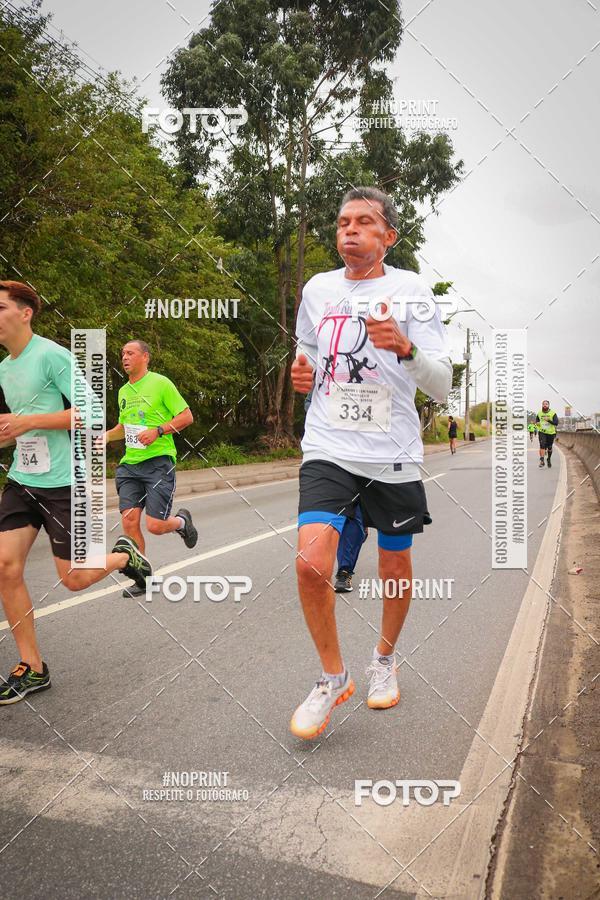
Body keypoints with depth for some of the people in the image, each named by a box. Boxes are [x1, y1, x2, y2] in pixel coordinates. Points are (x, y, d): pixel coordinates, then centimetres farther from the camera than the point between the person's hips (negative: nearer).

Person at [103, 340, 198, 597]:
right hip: (129, 464, 6)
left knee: (155, 525, -10)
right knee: (129, 521, -3)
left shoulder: (161, 383, -5)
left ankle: (182, 521, 26)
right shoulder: (123, 391, 15)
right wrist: (104, 436, 9)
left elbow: (187, 416, -7)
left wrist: (158, 431, -19)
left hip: (159, 461, -6)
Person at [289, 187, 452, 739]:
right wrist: (303, 374, 1)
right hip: (329, 449, 1)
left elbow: (443, 387, -8)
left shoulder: (411, 291, -3)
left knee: (396, 569, 11)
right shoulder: (317, 289, 8)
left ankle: (384, 659, 41)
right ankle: (333, 678, 8)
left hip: (393, 454, -1)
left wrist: (405, 347, -27)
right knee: (311, 562, -17)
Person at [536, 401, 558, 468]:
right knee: (542, 445, -18)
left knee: (549, 447, 11)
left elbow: (556, 423, -15)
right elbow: (536, 421, 18)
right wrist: (537, 423, -6)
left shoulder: (553, 413, -7)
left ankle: (549, 459, 36)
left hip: (550, 433, 0)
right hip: (542, 432, 0)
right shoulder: (539, 413, 2)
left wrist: (548, 420, -28)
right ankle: (542, 461, -20)